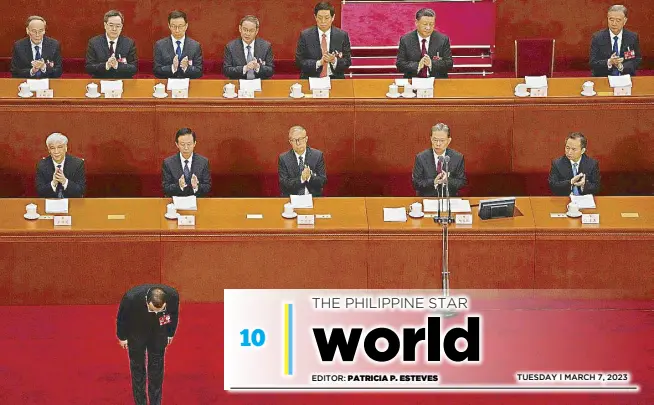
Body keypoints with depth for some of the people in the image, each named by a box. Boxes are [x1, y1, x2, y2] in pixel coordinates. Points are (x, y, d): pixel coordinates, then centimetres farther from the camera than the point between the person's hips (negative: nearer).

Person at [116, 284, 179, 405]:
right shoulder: (131, 298, -40)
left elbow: (174, 314, -8)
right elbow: (122, 318, -16)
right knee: (137, 368, 6)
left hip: (159, 334, 1)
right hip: (136, 335, -1)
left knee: (157, 369, 9)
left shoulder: (173, 296, -34)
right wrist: (122, 337, -1)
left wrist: (170, 334, 7)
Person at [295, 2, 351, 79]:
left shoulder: (342, 36, 4)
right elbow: (299, 61, 0)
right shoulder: (305, 35, 1)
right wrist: (319, 63, -15)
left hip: (334, 79, 1)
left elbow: (347, 62, 5)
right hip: (311, 80, -1)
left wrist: (334, 61, -15)